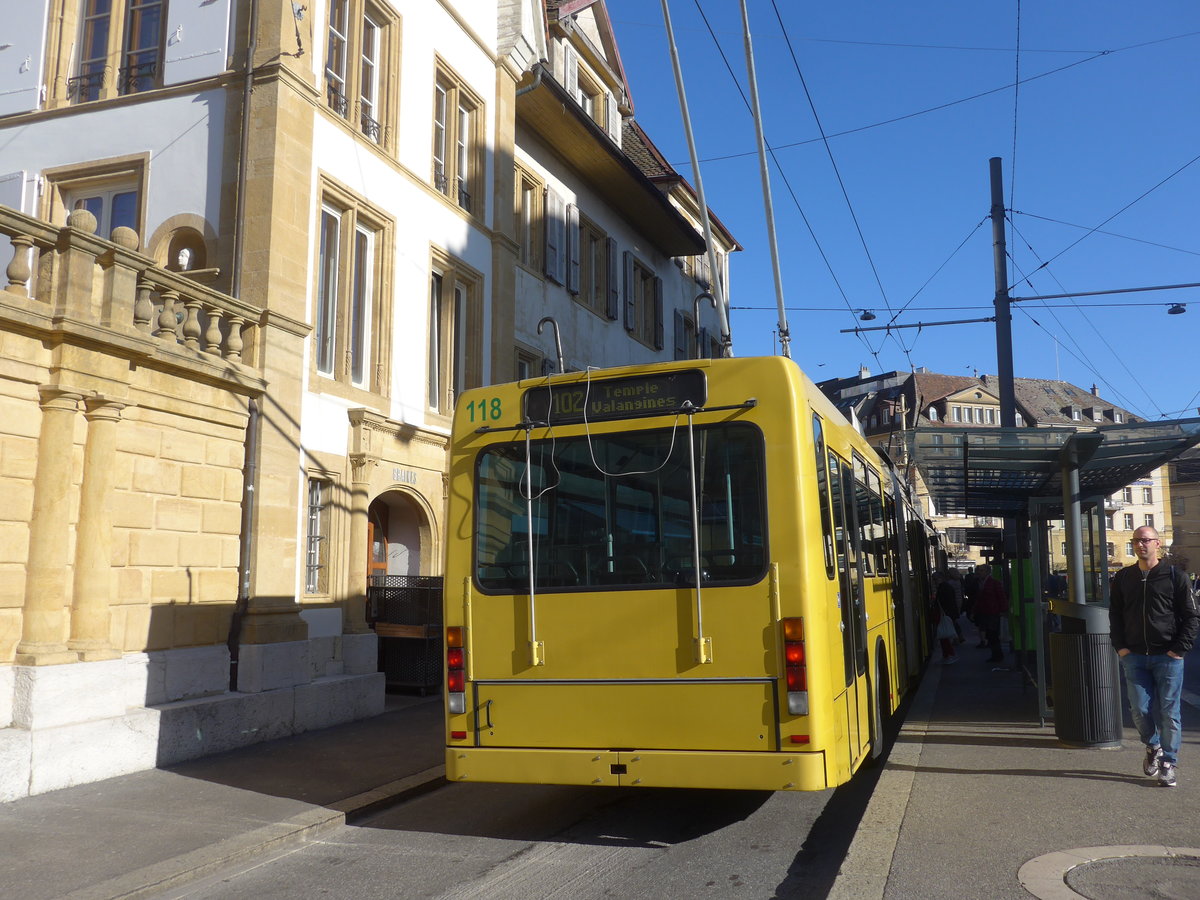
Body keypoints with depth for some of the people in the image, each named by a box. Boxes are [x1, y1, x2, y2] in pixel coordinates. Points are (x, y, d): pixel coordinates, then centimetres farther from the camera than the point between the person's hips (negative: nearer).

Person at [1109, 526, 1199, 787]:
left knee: (1169, 712, 3)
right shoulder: (1123, 578, 8)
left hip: (1168, 657, -3)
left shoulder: (1174, 577, -1)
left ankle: (1168, 762, 15)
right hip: (1134, 657, 3)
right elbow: (1114, 615, 14)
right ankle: (1153, 746, 29)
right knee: (1140, 709, 2)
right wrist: (1120, 646, 3)